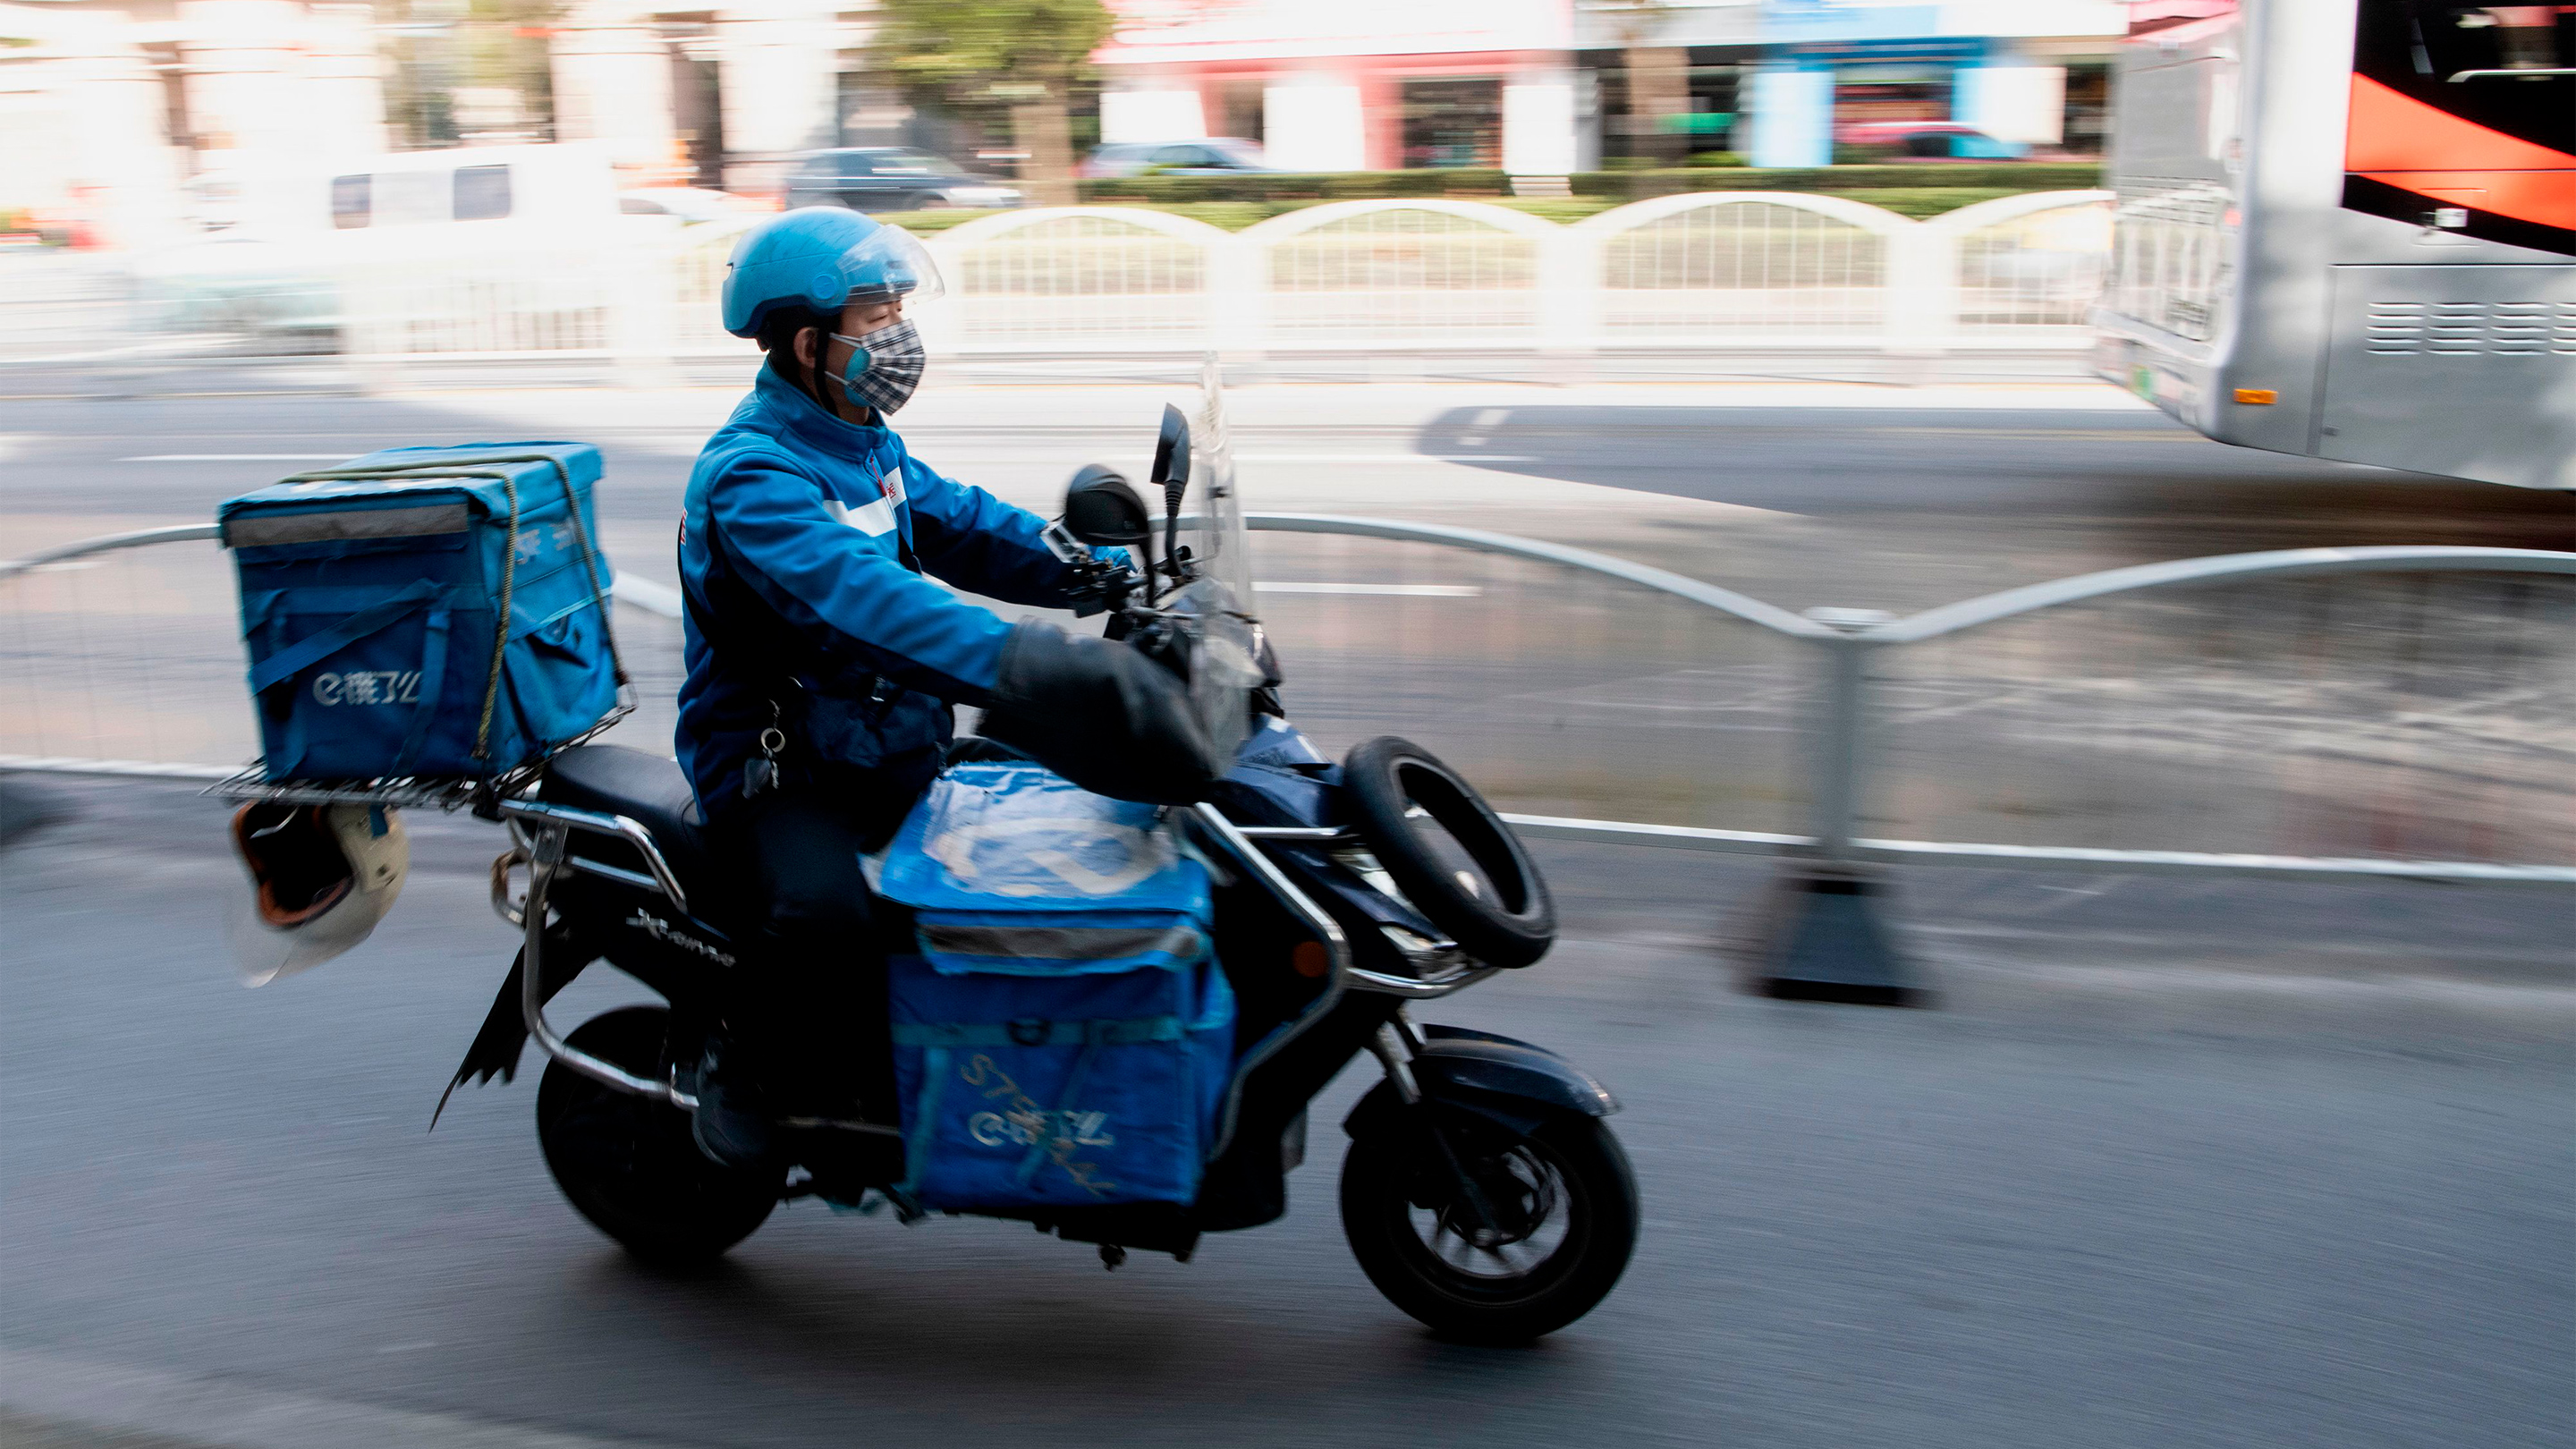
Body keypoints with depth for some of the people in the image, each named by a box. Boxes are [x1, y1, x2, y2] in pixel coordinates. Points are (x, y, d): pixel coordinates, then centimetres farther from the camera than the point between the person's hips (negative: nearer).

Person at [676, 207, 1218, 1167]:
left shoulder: (869, 445, 12)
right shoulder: (748, 475, -20)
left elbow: (957, 523, 9)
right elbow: (851, 596, -36)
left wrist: (1098, 569, -8)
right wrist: (1006, 661, -50)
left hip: (890, 747, 9)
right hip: (779, 771, -9)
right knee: (822, 910, -36)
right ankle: (746, 1072, -3)